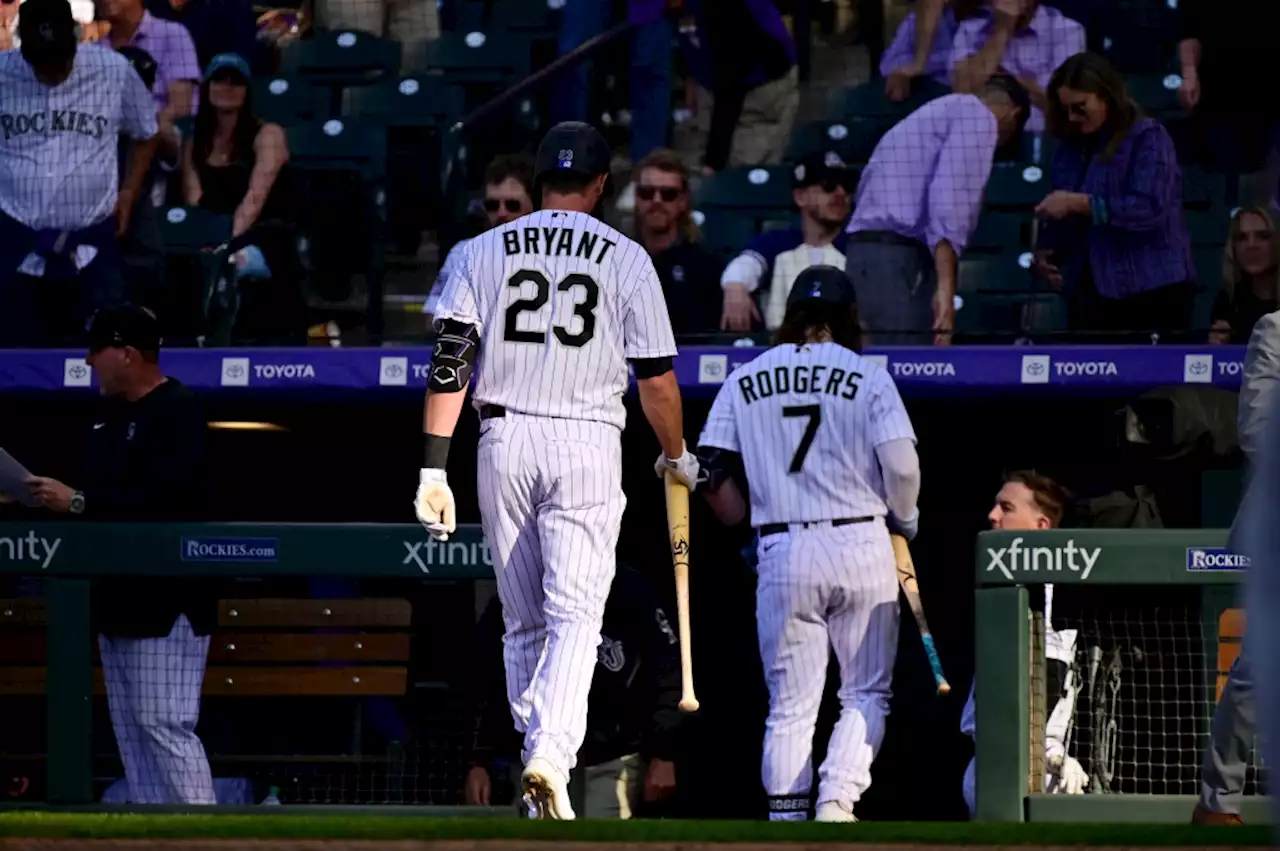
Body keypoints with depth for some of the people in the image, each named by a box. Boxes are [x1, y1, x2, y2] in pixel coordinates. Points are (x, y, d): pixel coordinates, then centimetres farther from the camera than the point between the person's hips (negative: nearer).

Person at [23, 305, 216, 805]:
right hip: (117, 597, 10)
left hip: (166, 600, -10)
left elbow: (165, 500, -24)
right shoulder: (109, 414, 15)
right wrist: (51, 497, 3)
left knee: (165, 725, -13)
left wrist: (78, 502, -23)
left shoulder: (177, 412, -14)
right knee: (130, 728, 10)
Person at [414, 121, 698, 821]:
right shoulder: (625, 258, 2)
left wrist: (434, 469, -1)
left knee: (523, 621, 13)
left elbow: (449, 362, -1)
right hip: (586, 446, -2)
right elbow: (657, 378, 2)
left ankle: (534, 757, 15)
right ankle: (551, 756, -26)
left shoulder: (485, 250, 6)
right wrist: (677, 457, 20)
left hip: (504, 444, 2)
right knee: (575, 613, -7)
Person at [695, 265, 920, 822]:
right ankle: (837, 799, -13)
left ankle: (786, 825, 1)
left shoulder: (743, 381, 8)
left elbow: (711, 473, 4)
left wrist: (745, 520, 21)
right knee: (867, 692, 8)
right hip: (861, 547, -2)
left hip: (781, 553, 2)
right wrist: (905, 519, 12)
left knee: (790, 704, 7)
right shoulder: (867, 376, 1)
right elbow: (902, 466, -8)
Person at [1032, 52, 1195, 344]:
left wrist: (1079, 204, -18)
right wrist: (1045, 250, 1)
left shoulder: (1147, 137, -5)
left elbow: (1149, 208, -18)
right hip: (1091, 294, 6)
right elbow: (1062, 219, 22)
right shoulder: (1072, 148, 15)